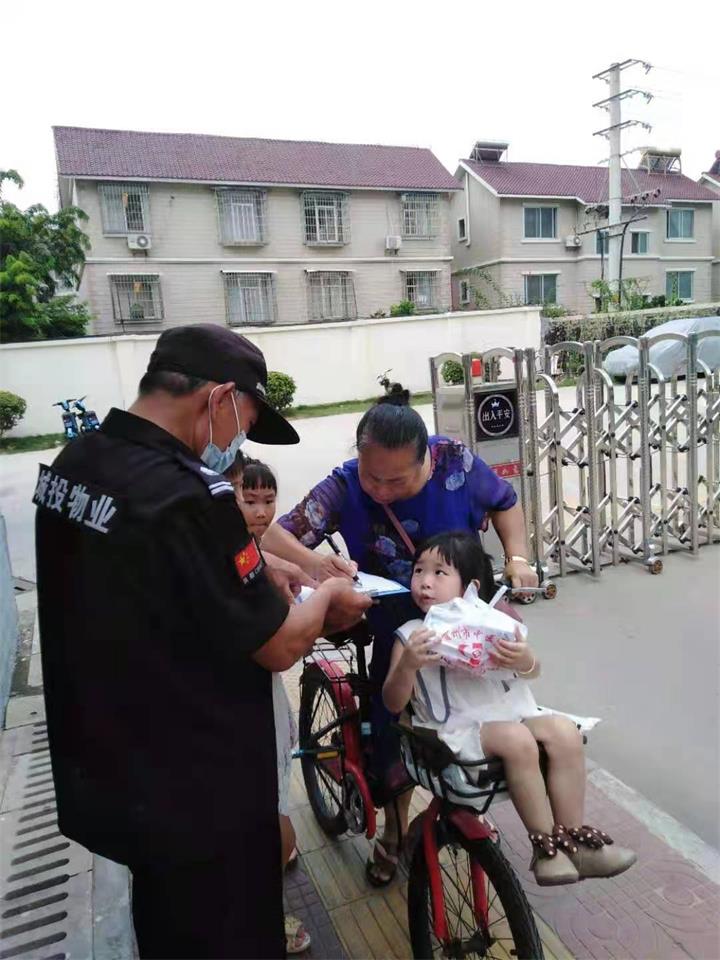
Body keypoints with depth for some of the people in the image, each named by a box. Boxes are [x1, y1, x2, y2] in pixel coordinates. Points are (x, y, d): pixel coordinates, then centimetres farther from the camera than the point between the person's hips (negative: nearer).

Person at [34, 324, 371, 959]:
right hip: (198, 794, -7)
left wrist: (253, 571, 9)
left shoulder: (71, 465, -3)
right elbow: (279, 647, -23)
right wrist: (328, 596, -4)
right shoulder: (186, 498, -32)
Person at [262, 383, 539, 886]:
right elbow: (277, 535, -22)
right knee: (393, 725, 8)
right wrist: (313, 562, -43)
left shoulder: (455, 461, -22)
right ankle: (394, 829, 37)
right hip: (397, 627, 0)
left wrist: (518, 557, -18)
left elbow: (505, 503, -3)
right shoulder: (344, 487, -22)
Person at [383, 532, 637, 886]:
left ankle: (574, 837, -7)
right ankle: (545, 844, -13)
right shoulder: (411, 635, 0)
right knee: (517, 740, -29)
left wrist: (524, 660, -20)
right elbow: (394, 703, -4)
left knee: (564, 730, -20)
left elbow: (533, 671, 6)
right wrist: (407, 664, -25)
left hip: (511, 710, 4)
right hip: (458, 726, -4)